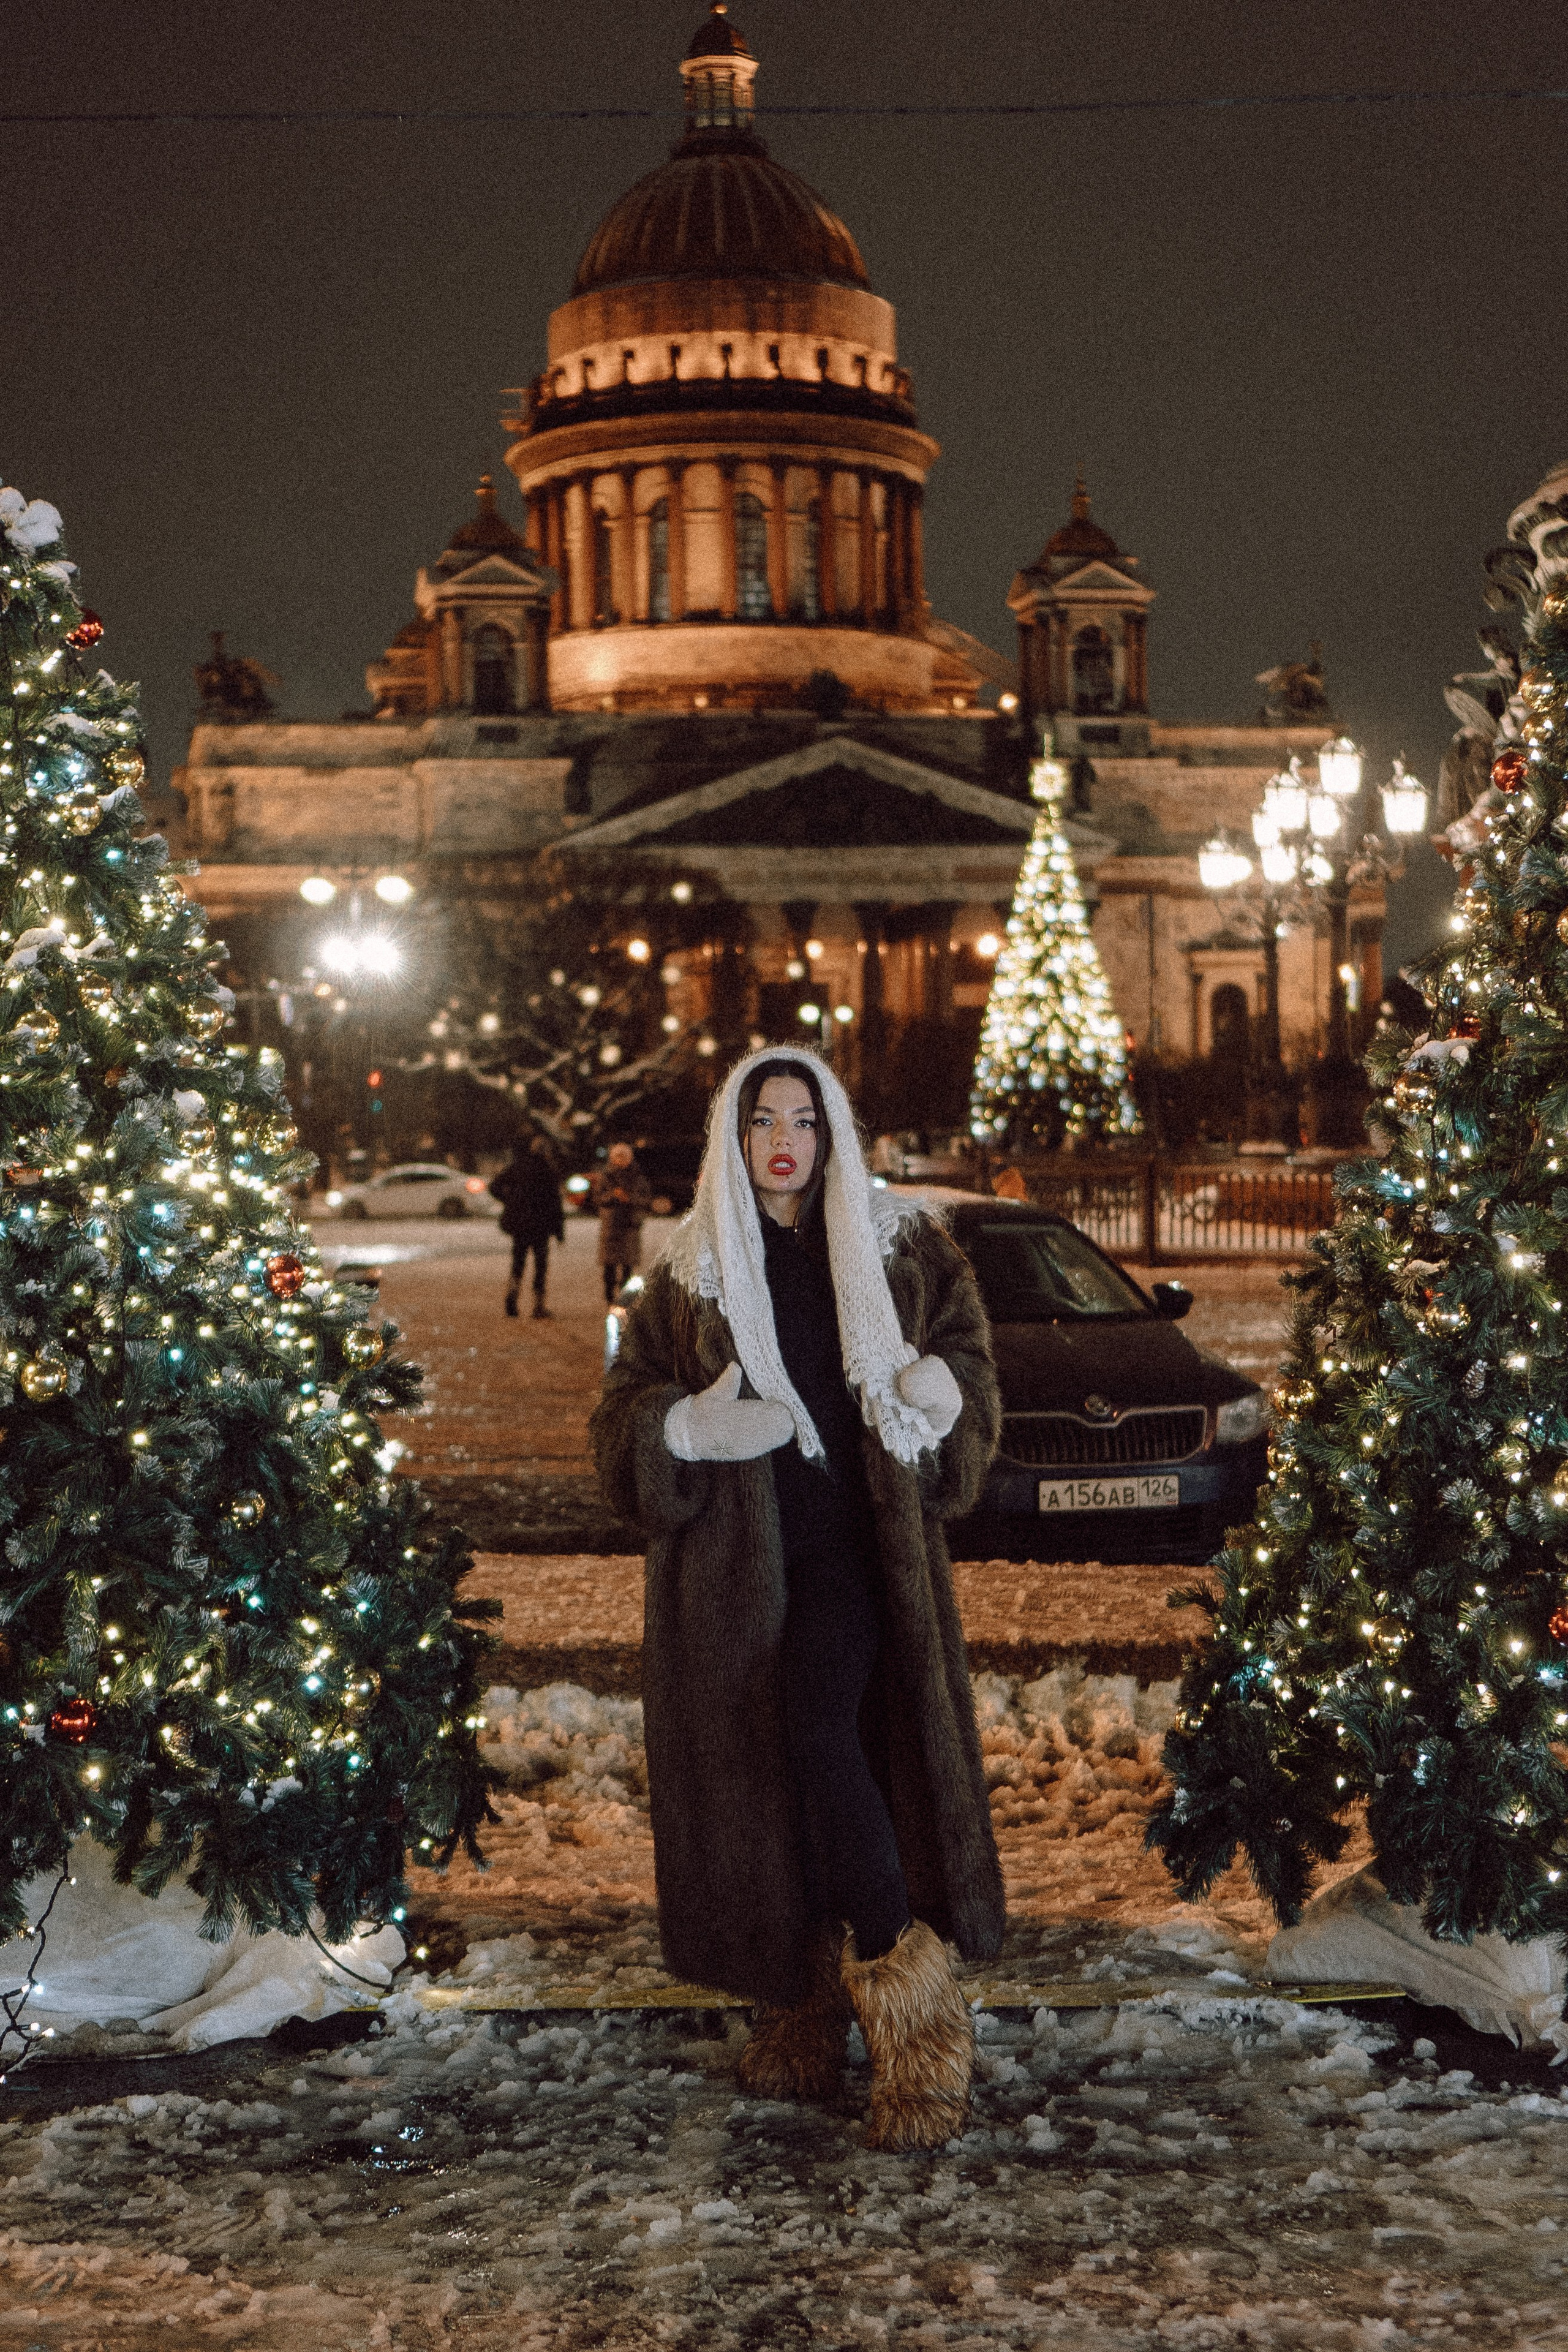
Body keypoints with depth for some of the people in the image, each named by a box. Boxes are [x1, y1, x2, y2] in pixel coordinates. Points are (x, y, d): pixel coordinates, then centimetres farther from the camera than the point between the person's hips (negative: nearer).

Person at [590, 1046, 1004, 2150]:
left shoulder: (895, 1247, 8)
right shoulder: (691, 1270, 10)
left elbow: (967, 1350, 13)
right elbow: (622, 1415, 9)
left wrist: (939, 1392, -11)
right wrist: (691, 1425, -13)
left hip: (857, 1540, -2)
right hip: (735, 1553, 3)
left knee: (819, 1735, -22)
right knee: (765, 1771, 4)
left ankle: (909, 2002, -14)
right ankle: (805, 2013, 18)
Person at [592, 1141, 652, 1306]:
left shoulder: (638, 1177, 7)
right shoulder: (605, 1176, 6)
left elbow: (648, 1200, 4)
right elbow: (598, 1199, 1)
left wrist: (630, 1199, -12)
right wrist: (613, 1196, -17)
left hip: (631, 1226, 0)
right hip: (610, 1226, 0)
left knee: (628, 1264, -4)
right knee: (610, 1264, -2)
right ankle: (609, 1297, 5)